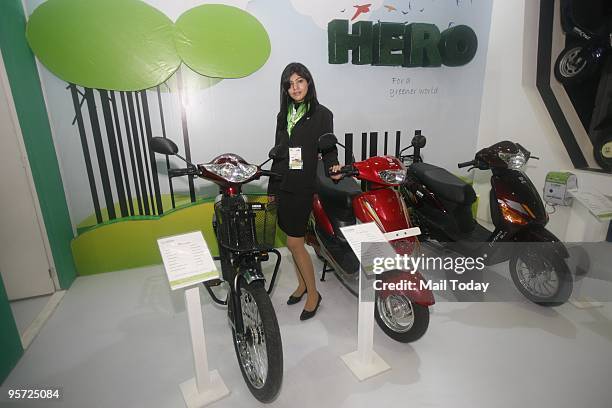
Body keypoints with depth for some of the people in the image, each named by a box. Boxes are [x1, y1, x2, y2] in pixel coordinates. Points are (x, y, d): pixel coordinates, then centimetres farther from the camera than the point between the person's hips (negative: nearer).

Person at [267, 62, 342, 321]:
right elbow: (278, 153, 15)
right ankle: (302, 283, 32)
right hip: (283, 185, 6)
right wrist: (272, 188, 17)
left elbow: (328, 147, -6)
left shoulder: (322, 114, -4)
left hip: (303, 186, -6)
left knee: (294, 243, -5)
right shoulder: (283, 115, 13)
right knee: (293, 240, 13)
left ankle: (313, 294, 13)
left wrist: (333, 166, -28)